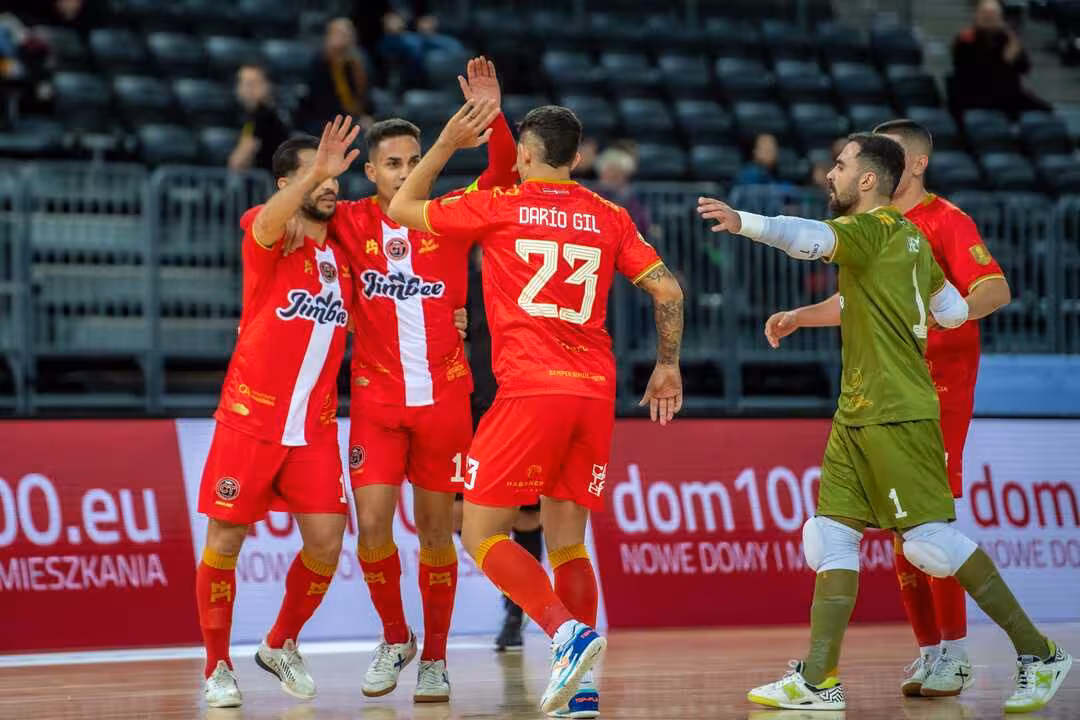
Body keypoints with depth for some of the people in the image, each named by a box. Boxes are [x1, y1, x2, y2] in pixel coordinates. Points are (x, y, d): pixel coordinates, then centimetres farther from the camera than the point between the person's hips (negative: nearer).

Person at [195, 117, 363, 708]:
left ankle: (281, 646, 20)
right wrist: (316, 172, -47)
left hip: (315, 427, 4)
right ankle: (218, 666, 14)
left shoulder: (343, 249, 10)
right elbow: (268, 225, -31)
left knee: (326, 543, -4)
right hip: (249, 419, -4)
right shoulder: (266, 232, -6)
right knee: (226, 540, 0)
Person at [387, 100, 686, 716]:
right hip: (596, 391, 5)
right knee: (567, 538, 12)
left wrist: (447, 144, 22)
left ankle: (568, 632, -20)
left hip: (531, 389, -5)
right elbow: (668, 290, 10)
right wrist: (668, 365, 22)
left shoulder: (497, 207, 3)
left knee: (483, 533, 1)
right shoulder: (609, 217, 12)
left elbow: (402, 208, 15)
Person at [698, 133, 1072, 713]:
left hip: (896, 412, -10)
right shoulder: (910, 237, 16)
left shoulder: (874, 228, -11)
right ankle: (817, 680, 2)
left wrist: (743, 223, -45)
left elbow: (812, 238, -32)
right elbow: (954, 311, 20)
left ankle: (1038, 655, 1)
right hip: (857, 412, 10)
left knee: (930, 539, -8)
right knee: (832, 534, 4)